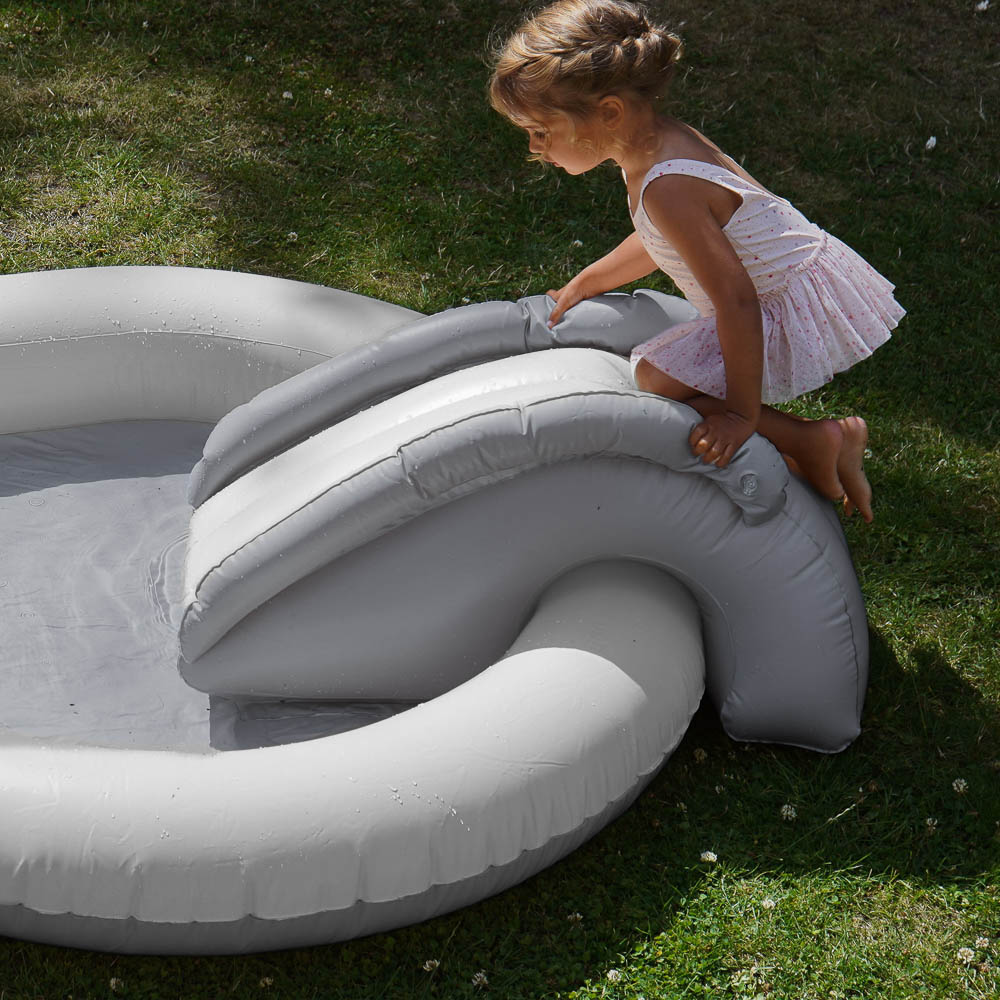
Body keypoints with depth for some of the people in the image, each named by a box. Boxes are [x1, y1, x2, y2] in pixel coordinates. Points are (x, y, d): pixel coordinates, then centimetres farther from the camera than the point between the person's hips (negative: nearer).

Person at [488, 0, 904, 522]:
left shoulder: (668, 188, -31)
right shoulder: (656, 139, 0)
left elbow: (737, 301, -30)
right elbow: (660, 242, 19)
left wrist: (742, 413, -24)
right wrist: (585, 283, 26)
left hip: (796, 317, -10)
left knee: (654, 382, -16)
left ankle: (809, 440, -11)